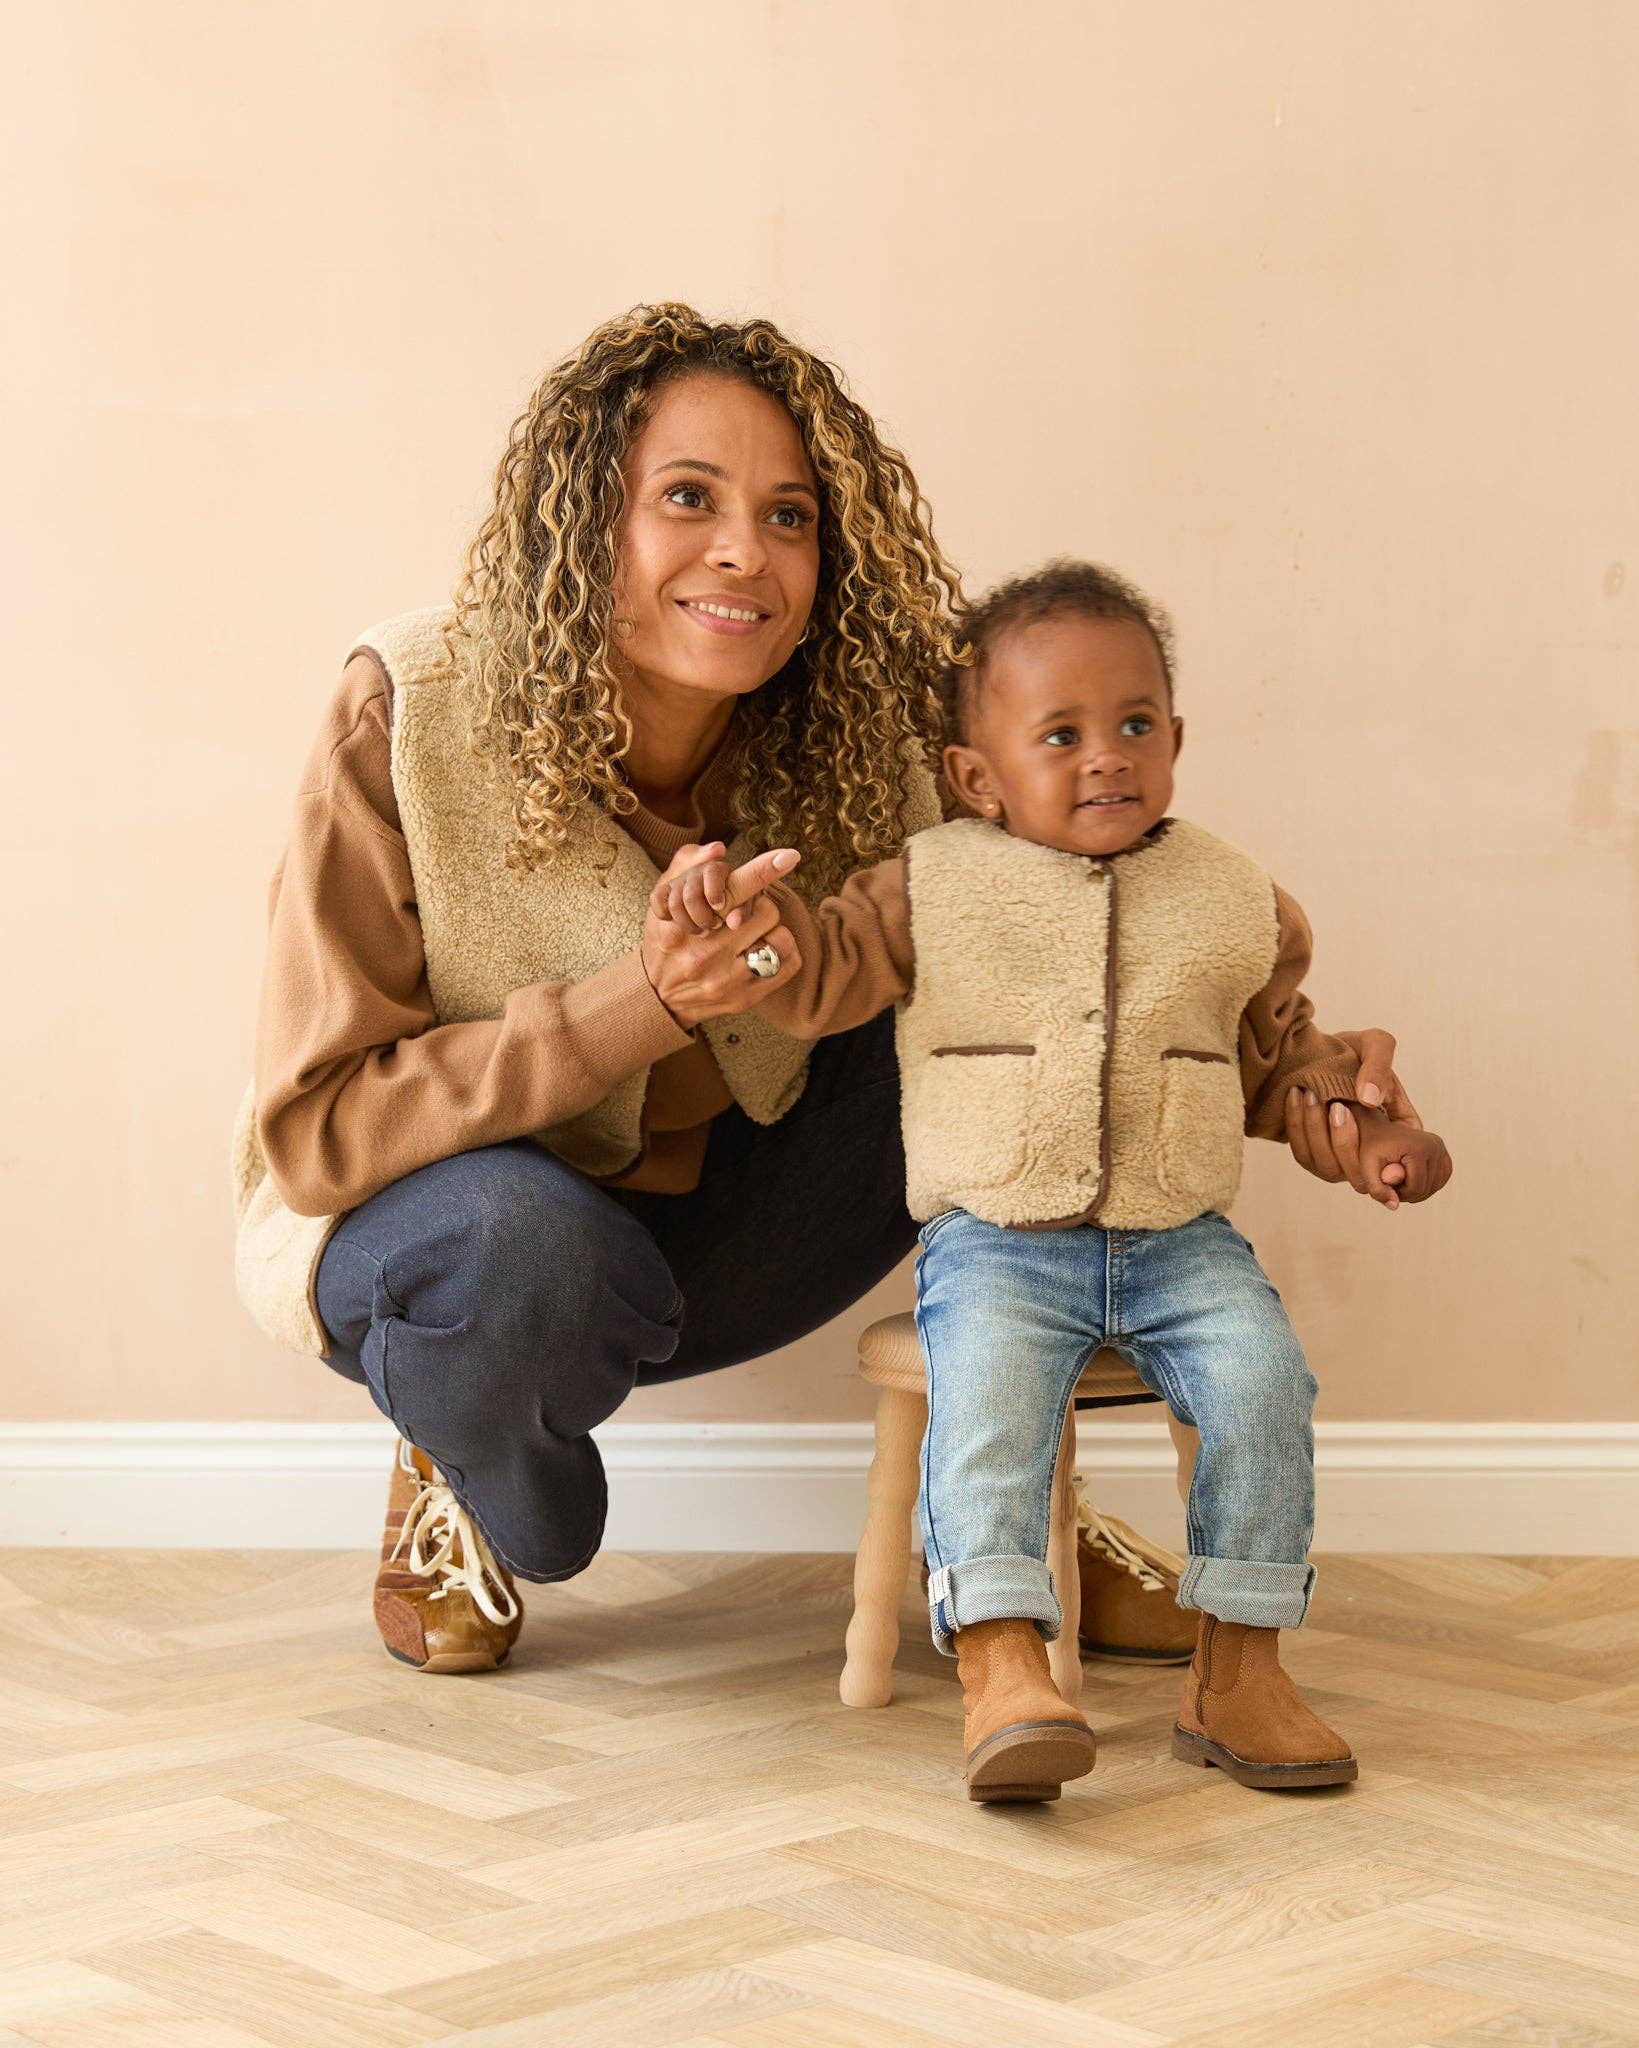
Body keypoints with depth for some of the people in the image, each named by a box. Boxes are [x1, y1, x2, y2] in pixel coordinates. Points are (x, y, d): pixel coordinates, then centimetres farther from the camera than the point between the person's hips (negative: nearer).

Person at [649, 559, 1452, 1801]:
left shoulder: (1239, 905, 11)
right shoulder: (933, 890, 4)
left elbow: (1281, 1053, 22)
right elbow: (825, 976, 1)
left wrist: (1363, 1130, 8)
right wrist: (757, 910, -19)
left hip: (1181, 1243, 2)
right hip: (997, 1243, -2)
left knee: (1263, 1377, -21)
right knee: (988, 1387, -30)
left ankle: (1238, 1665, -11)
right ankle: (1001, 1662, -31)